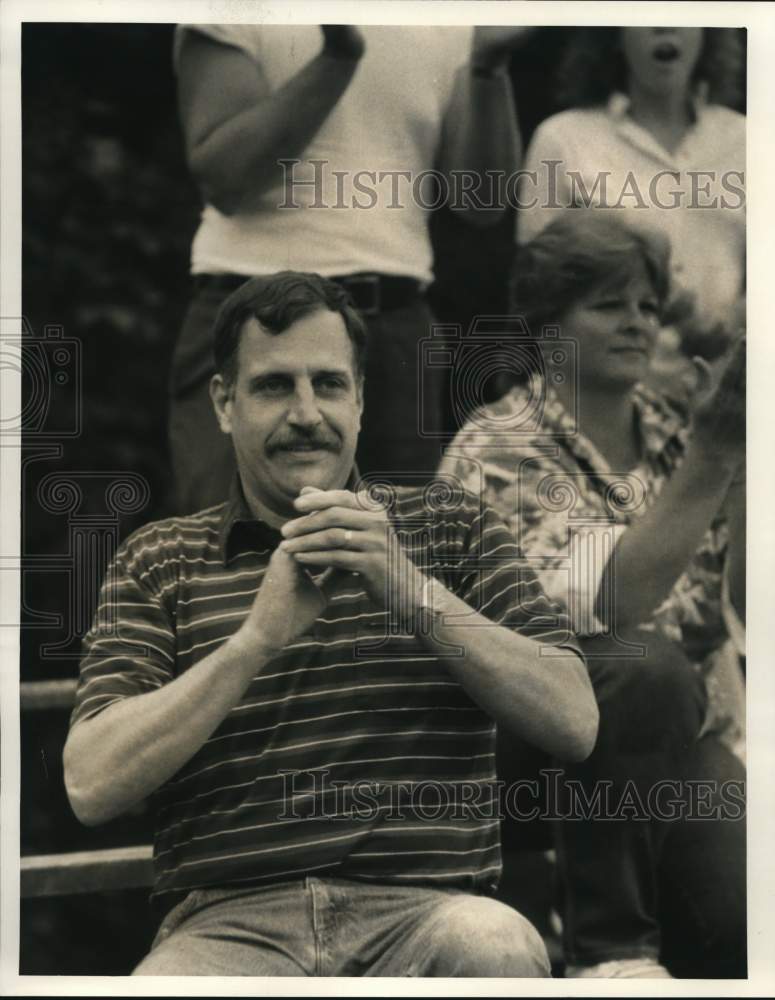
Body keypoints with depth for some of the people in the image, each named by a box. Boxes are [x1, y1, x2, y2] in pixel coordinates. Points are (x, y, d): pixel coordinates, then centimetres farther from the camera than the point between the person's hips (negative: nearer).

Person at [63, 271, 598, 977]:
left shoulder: (455, 529, 17)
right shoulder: (157, 562, 15)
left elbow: (574, 726, 3)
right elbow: (92, 786, 0)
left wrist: (412, 590, -9)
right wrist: (260, 635, -10)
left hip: (427, 911, 2)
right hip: (233, 919, -1)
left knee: (494, 942, -34)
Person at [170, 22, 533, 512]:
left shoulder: (450, 31, 10)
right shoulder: (231, 21, -1)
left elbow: (482, 202, 4)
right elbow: (222, 178, -13)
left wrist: (489, 65, -10)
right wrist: (338, 55, -21)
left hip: (398, 326, 3)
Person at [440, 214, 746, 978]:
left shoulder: (671, 438, 8)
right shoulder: (498, 450, -9)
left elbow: (740, 605, 1)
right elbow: (609, 602, -25)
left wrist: (743, 464, -11)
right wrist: (710, 459, -30)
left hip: (682, 742, 3)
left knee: (740, 920, -25)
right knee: (646, 669, -35)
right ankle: (607, 947, -19)